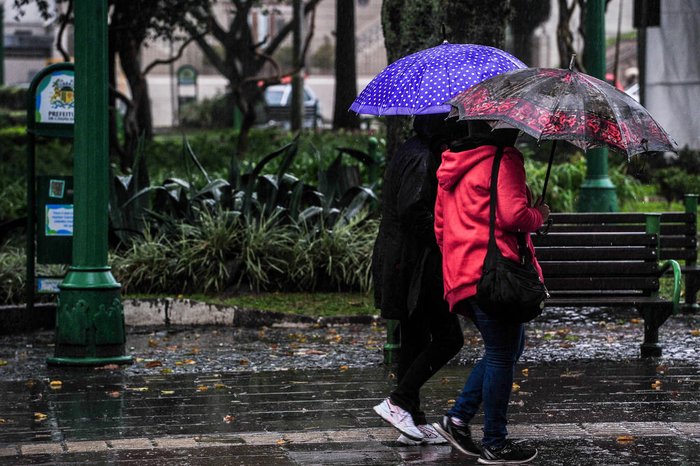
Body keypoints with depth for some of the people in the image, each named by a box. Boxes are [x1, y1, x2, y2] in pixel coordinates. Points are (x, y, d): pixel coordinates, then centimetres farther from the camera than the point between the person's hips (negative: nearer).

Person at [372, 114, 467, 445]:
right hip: (415, 261, -11)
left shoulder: (411, 153, 17)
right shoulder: (422, 159, -15)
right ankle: (399, 402, -8)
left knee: (415, 339, 12)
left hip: (401, 262, 11)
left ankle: (414, 423, 15)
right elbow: (412, 210, -24)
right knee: (448, 337, -6)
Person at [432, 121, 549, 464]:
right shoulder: (504, 162, -10)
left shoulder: (453, 168, 18)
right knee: (502, 355, 0)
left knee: (509, 345, 19)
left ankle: (458, 419, 15)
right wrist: (539, 215, 0)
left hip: (461, 276, 9)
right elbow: (513, 215, -20)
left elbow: (440, 226, 22)